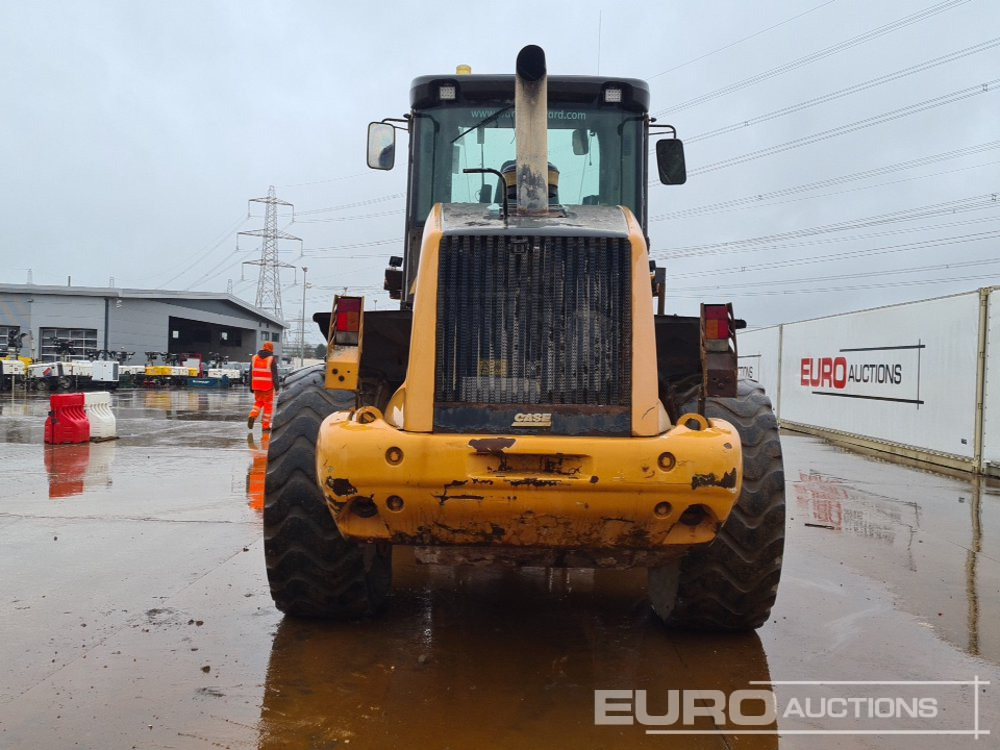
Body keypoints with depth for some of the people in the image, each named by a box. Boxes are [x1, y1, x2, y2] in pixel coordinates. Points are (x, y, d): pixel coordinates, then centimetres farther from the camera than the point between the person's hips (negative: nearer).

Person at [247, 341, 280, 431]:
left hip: (256, 386, 4)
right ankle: (265, 426, 7)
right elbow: (275, 375, -10)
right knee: (268, 405, 5)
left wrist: (251, 387, 16)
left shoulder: (254, 358, 8)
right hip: (268, 386, -4)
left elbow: (251, 374, 11)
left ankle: (252, 416, -6)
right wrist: (277, 387, -6)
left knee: (258, 402, 20)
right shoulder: (272, 359, -7)